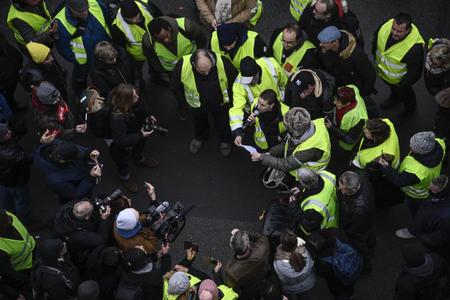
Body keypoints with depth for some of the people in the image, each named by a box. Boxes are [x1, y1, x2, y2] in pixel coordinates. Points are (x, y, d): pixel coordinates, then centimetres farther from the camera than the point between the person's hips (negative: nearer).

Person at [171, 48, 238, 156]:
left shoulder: (223, 62, -38)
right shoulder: (182, 66, -37)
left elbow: (235, 81, -16)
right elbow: (175, 86, -14)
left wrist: (228, 99, -4)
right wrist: (185, 101, -3)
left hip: (220, 103, -1)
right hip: (196, 104, 1)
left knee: (222, 123, 26)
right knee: (198, 122, 31)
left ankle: (225, 140, 59)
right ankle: (200, 137, 64)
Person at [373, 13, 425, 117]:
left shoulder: (415, 47, -45)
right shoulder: (387, 25, -29)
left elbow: (414, 70, -30)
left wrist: (404, 84, -21)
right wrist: (375, 55, 8)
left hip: (399, 78, -5)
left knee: (404, 92, 28)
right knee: (392, 87, 36)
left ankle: (410, 108, 61)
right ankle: (395, 98, 70)